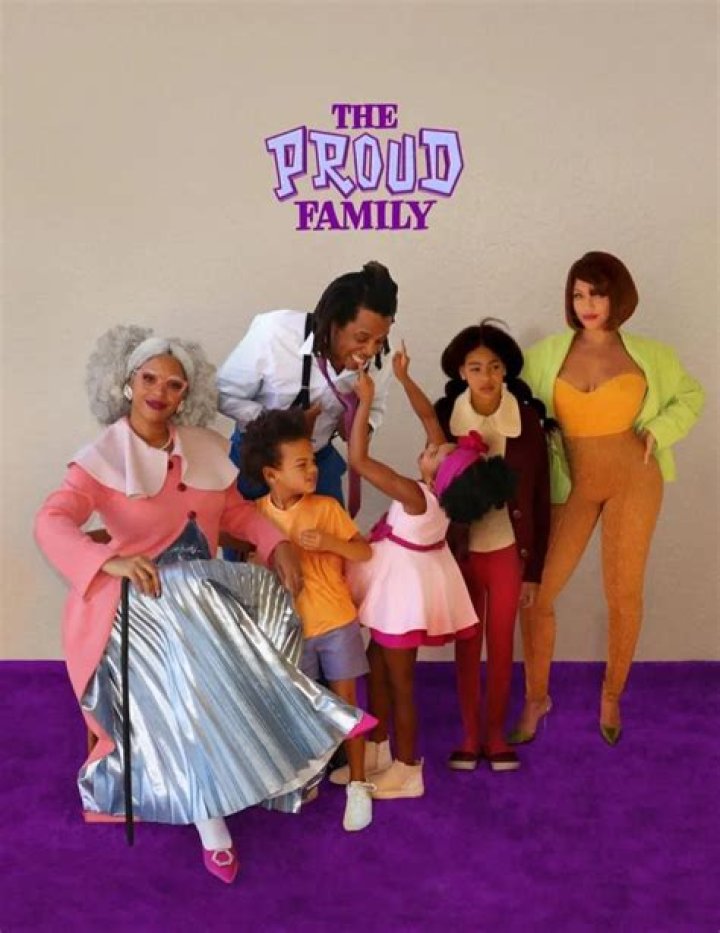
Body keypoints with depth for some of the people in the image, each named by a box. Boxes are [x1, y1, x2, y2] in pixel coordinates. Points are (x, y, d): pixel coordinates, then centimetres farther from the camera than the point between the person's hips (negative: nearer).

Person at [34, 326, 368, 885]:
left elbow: (235, 510, 15)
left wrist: (278, 544, -5)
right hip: (145, 599, -5)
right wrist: (110, 561, -37)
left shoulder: (206, 448, 10)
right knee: (193, 670, -33)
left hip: (204, 589, 5)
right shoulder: (102, 458, -6)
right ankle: (211, 820, -24)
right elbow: (51, 523, -19)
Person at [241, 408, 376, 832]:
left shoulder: (327, 507, -10)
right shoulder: (255, 514, -7)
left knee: (346, 702, 7)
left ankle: (358, 785, 19)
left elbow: (365, 552, -8)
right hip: (291, 629, 1)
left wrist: (329, 542, -23)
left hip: (336, 623, -1)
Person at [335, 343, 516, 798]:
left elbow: (359, 459, -33)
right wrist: (404, 378, 2)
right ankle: (377, 752, 33)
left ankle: (407, 771, 19)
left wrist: (366, 401, -28)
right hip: (402, 582, 9)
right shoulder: (442, 488, -11)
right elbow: (431, 420, 1)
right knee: (376, 665, 20)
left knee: (399, 682, 5)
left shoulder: (415, 495, -31)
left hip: (404, 586, -9)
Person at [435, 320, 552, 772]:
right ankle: (470, 735, 26)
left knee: (501, 645, 11)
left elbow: (540, 499, -5)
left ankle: (496, 734, 27)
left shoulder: (527, 419, -10)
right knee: (467, 644, 12)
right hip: (461, 549, 1)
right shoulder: (444, 416, -8)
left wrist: (534, 569, -4)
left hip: (508, 548, 0)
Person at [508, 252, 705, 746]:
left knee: (624, 594, 6)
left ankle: (612, 695, 30)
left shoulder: (649, 355, 3)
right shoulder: (547, 354, 2)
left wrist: (659, 430, -3)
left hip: (633, 479, 0)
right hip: (570, 483, 1)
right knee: (535, 593, -1)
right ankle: (537, 697, 21)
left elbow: (692, 396, 14)